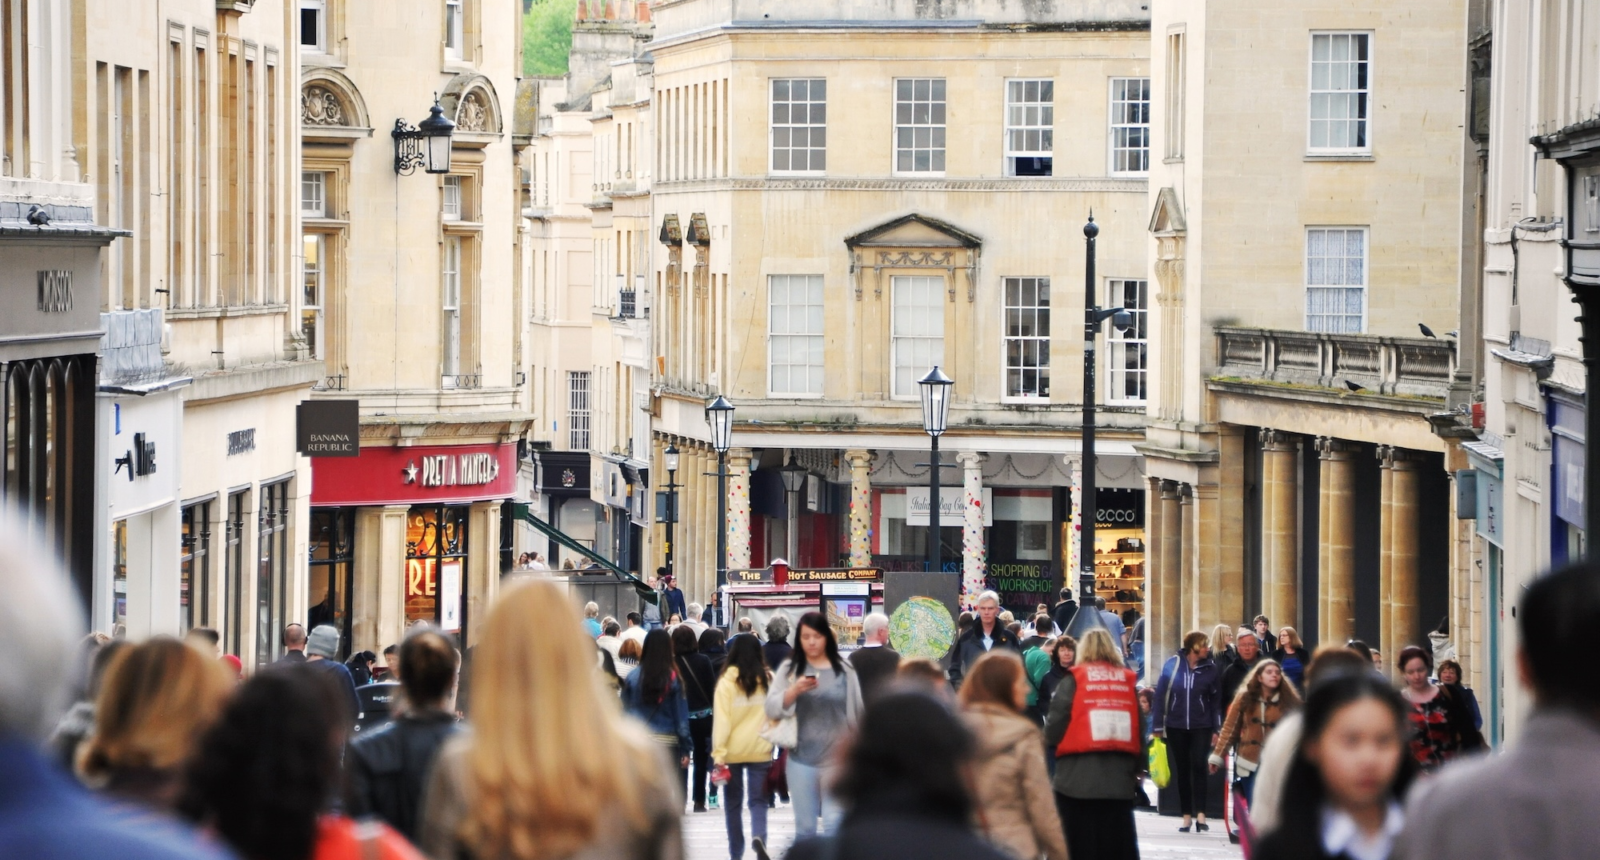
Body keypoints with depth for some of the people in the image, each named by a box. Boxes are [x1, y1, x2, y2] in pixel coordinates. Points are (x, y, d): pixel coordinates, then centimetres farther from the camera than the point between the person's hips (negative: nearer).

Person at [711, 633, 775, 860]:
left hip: (733, 750, -1)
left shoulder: (727, 680, -8)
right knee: (758, 800, 6)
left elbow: (721, 718, -11)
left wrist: (719, 752, -10)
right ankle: (759, 835, -22)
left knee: (733, 803, 12)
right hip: (760, 749, 1)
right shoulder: (768, 679, -2)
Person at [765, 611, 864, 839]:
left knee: (835, 824, -6)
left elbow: (858, 711, 7)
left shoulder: (845, 670, 1)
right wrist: (795, 690, -23)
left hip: (838, 759, -1)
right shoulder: (790, 669, 2)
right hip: (801, 759, 1)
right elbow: (772, 709, -6)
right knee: (804, 826, 8)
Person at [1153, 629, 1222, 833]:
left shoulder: (1210, 668, -1)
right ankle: (1186, 816, 12)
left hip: (1201, 727, -1)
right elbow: (1161, 694, -1)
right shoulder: (1173, 664, -4)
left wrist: (1217, 729, 0)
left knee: (1198, 767, -10)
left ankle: (1200, 815, -12)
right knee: (1182, 771, 7)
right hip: (1176, 727, 1)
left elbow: (1216, 700, 2)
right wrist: (1158, 725, -3)